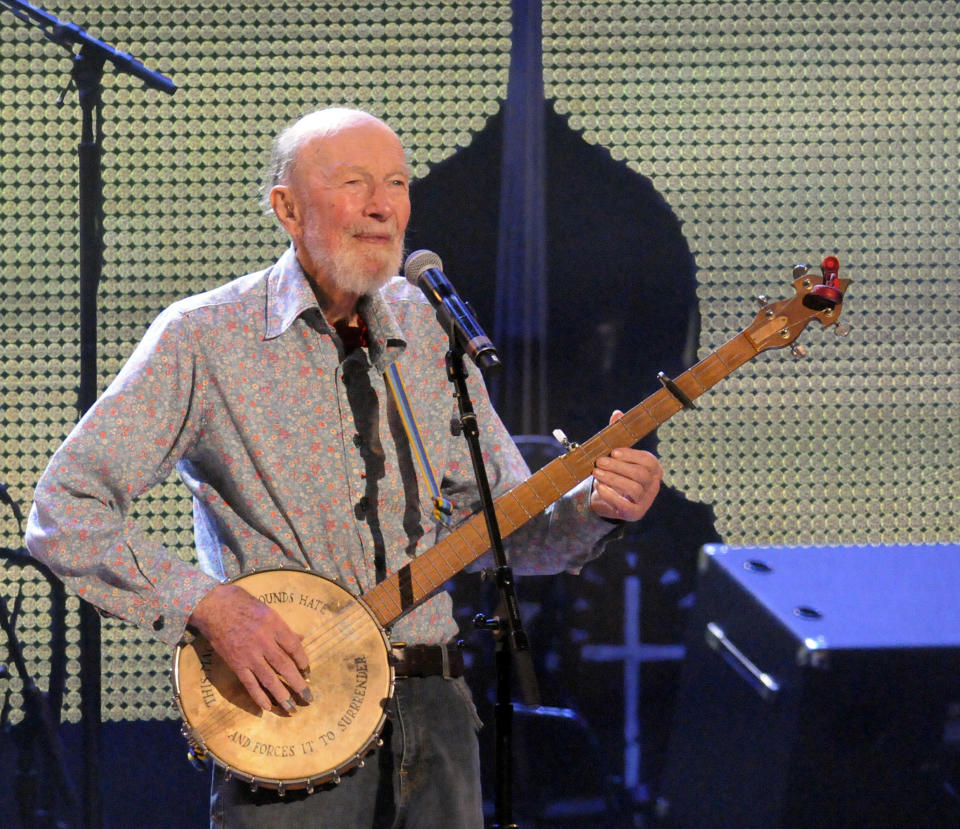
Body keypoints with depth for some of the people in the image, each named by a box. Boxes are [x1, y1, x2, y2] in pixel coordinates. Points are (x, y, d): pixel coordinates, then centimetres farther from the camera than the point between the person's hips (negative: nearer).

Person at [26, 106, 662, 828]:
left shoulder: (432, 333, 10)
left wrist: (593, 507, -7)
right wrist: (208, 605, -17)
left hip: (434, 712, 4)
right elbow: (65, 513, -7)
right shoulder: (205, 337, -5)